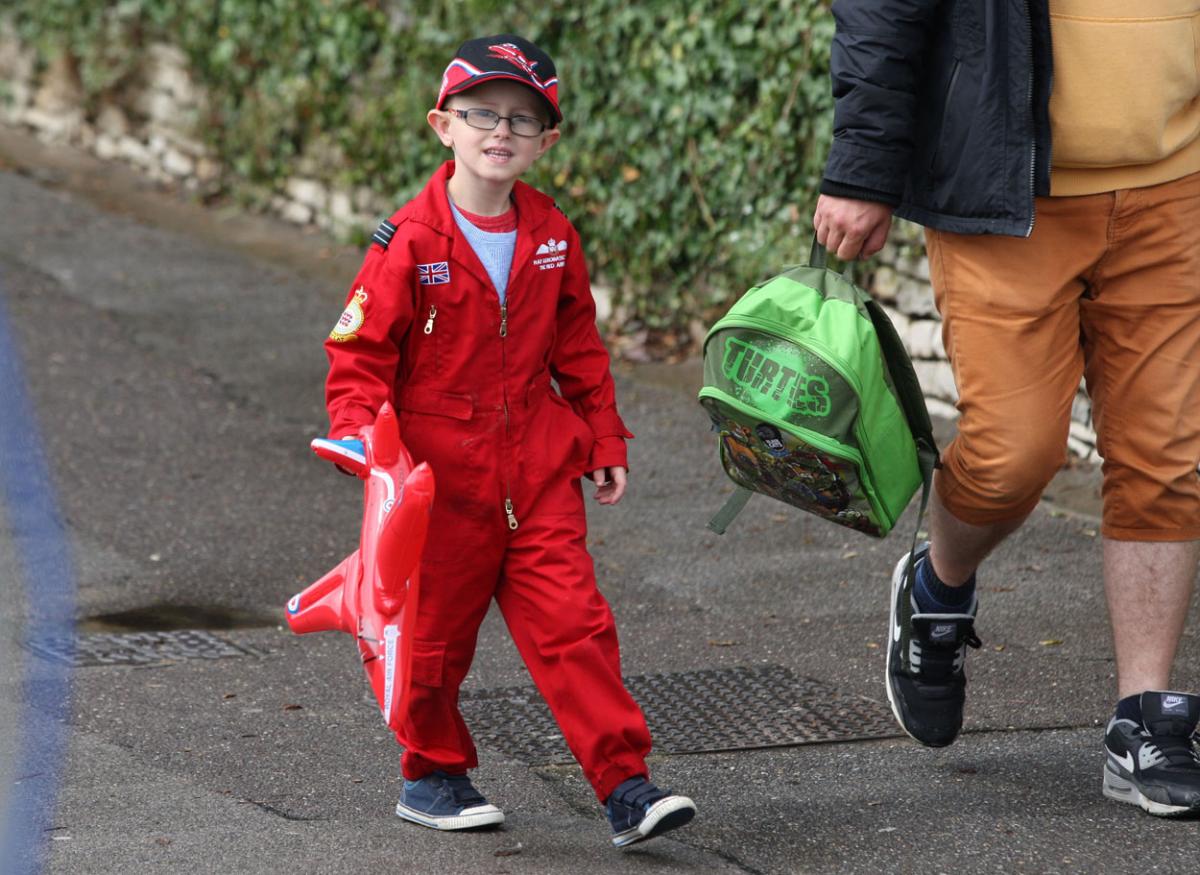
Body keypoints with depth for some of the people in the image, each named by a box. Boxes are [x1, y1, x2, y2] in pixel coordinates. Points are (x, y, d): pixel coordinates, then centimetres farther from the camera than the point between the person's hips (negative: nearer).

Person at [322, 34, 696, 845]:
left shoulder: (551, 235, 4)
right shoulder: (411, 244, -11)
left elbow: (578, 345, 15)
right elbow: (359, 353, -8)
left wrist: (603, 440, 16)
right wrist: (359, 435, -22)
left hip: (538, 472, 3)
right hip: (441, 475, -3)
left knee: (573, 624, -3)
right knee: (437, 630, 9)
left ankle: (626, 785, -4)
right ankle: (432, 772, 29)